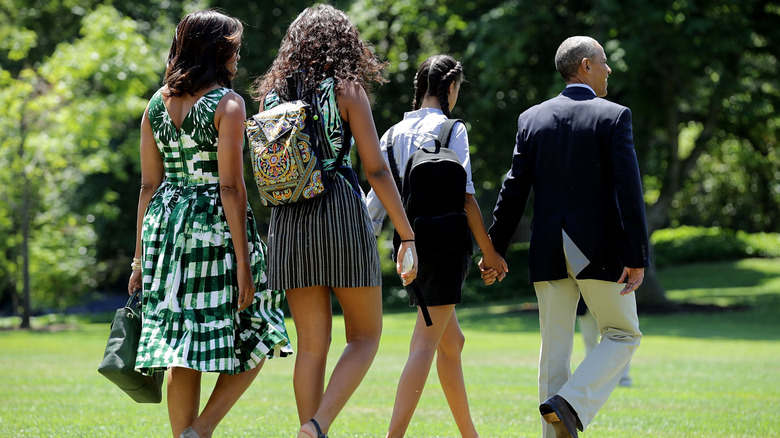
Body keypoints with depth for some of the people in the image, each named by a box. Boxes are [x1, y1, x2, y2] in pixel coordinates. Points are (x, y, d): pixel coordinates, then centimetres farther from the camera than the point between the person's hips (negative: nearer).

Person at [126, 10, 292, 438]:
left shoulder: (157, 104, 8)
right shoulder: (227, 103, -9)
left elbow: (149, 185, 9)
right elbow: (230, 187, -14)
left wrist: (140, 258, 13)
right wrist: (243, 262, -13)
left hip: (166, 225, 6)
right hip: (217, 226, -6)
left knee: (184, 356, 8)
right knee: (256, 338, 8)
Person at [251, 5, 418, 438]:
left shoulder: (271, 93, 10)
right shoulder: (346, 90, -3)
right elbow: (376, 170, -6)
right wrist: (408, 236, -3)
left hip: (287, 221, 4)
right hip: (340, 213, -4)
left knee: (312, 344, 9)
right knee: (365, 336, 6)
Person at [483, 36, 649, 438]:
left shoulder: (532, 118, 6)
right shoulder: (613, 116, -6)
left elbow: (514, 189, 4)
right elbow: (628, 190, -13)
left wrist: (495, 249, 10)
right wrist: (637, 257, -12)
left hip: (548, 252, 4)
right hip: (601, 251, -4)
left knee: (555, 348, 9)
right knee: (622, 335, 10)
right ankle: (570, 404, -11)